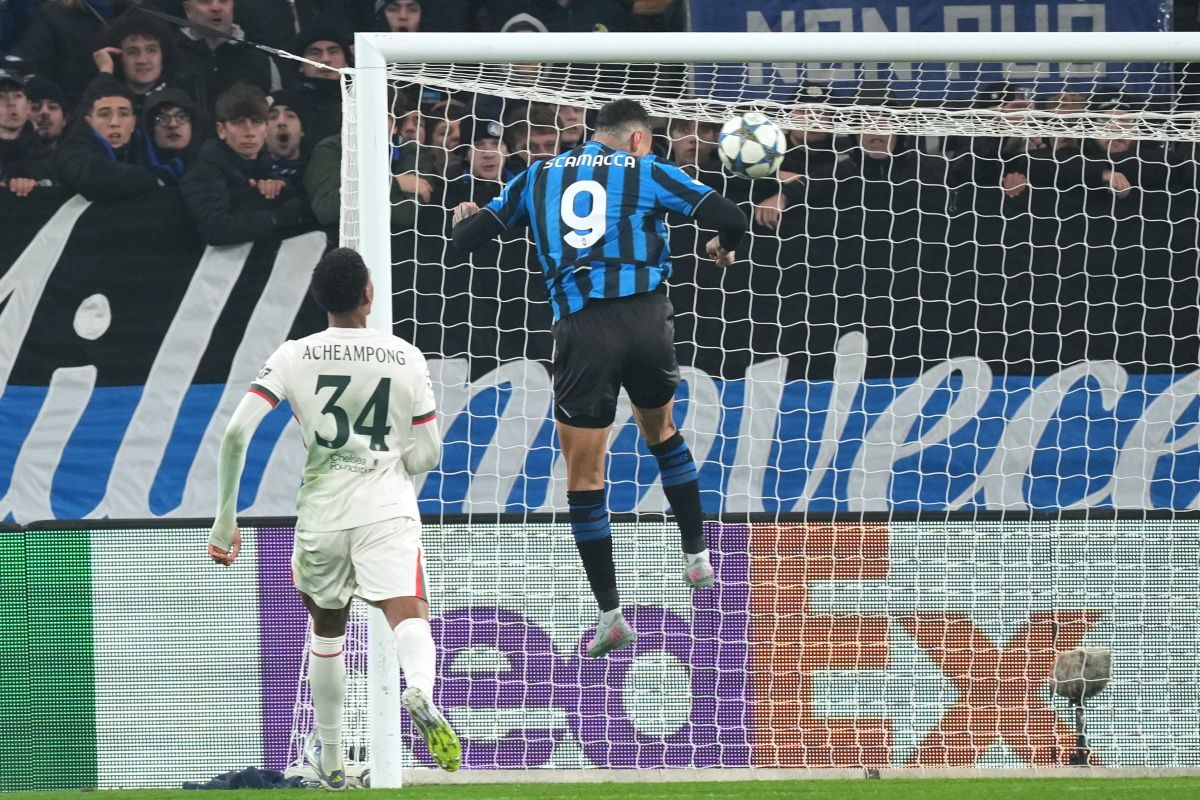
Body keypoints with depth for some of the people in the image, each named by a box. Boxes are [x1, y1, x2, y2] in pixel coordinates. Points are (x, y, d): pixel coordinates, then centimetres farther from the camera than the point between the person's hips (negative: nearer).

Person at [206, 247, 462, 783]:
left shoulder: (292, 357, 1)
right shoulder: (406, 358, 2)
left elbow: (236, 434, -9)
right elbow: (426, 456, 6)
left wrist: (225, 519, -3)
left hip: (320, 513, 2)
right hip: (388, 508, -2)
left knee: (327, 630, 23)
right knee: (408, 615, -15)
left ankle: (330, 758, 33)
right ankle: (420, 690, -50)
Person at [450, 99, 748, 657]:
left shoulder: (538, 177, 14)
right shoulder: (648, 172, 9)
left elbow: (468, 239, 15)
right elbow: (730, 219, 1)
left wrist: (463, 220, 40)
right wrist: (722, 248, 24)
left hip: (582, 331, -1)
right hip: (647, 318, 1)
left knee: (584, 477, 6)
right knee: (660, 429, 31)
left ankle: (611, 616, 3)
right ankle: (697, 559, 33)